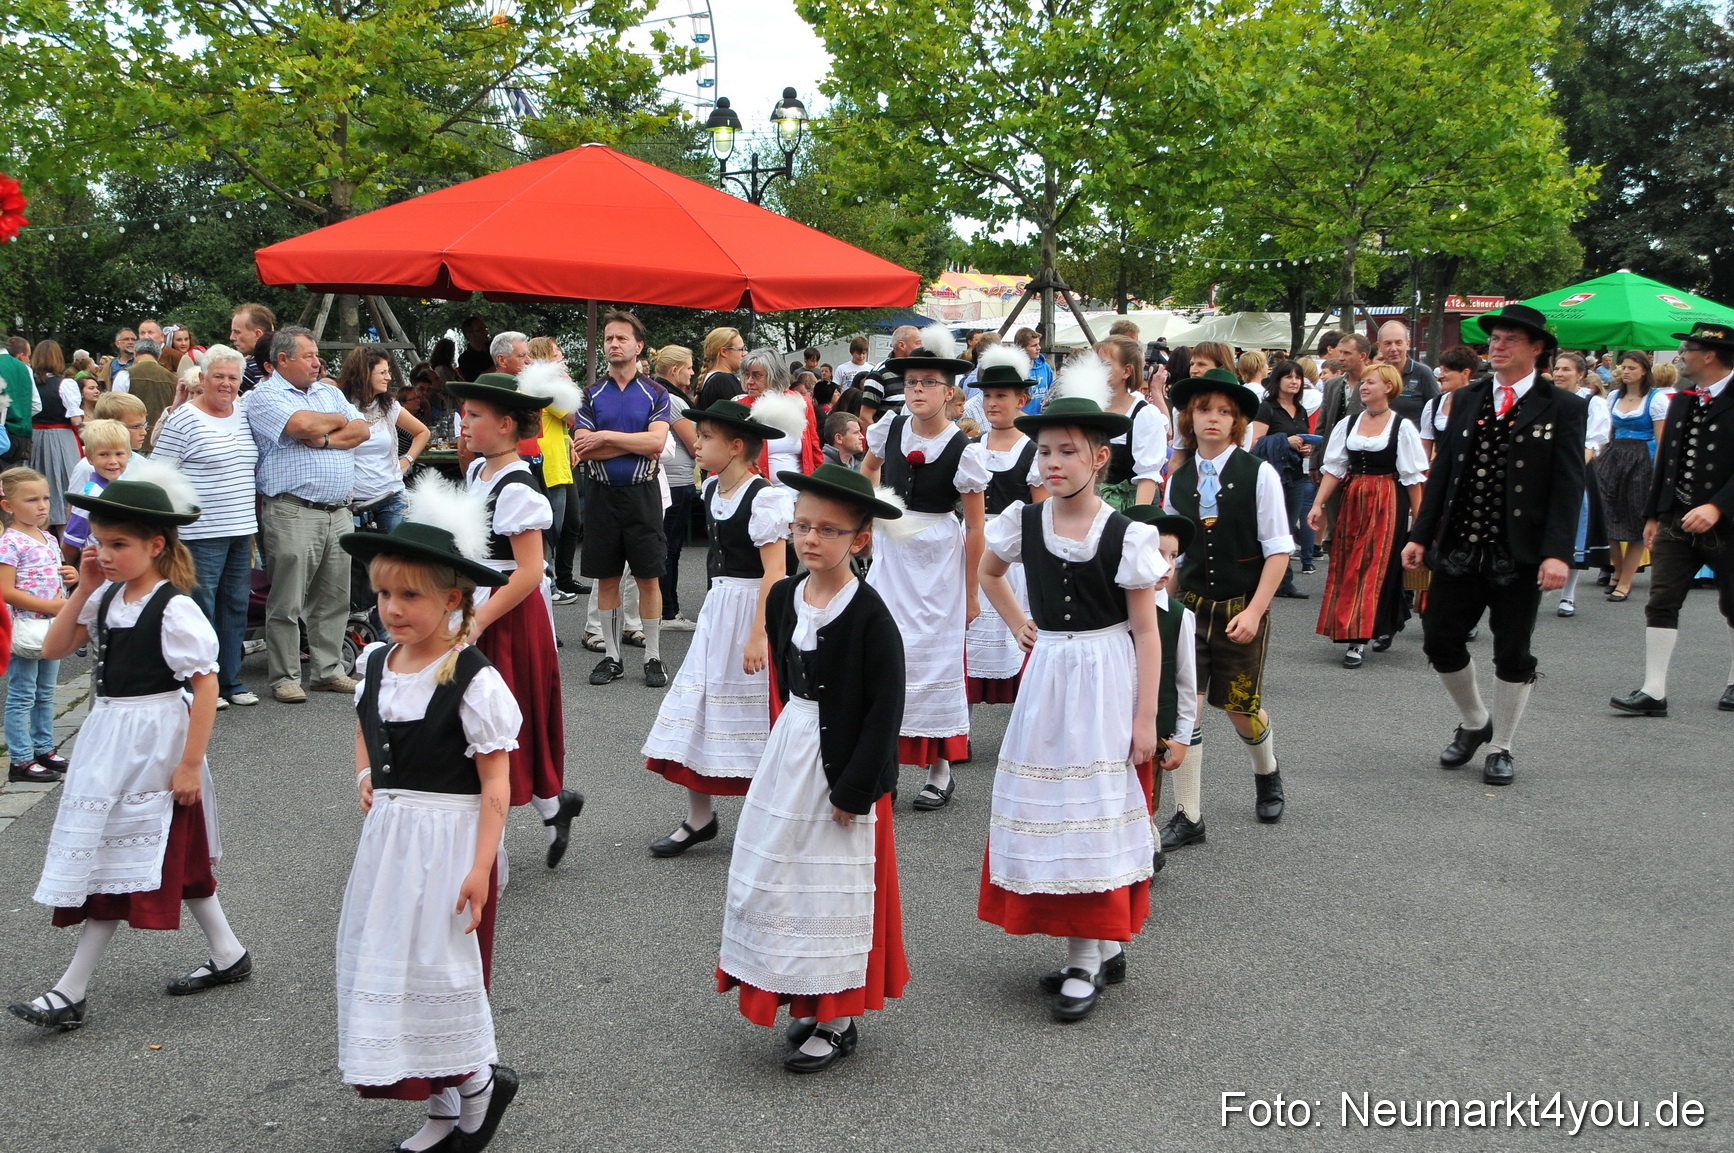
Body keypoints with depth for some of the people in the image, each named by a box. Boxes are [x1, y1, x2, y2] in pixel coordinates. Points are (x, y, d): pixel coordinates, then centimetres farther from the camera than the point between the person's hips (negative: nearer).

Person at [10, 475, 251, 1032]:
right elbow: (53, 649, 6)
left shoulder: (173, 609, -19)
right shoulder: (107, 597, 5)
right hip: (108, 737, 9)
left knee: (119, 861, -2)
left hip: (151, 743, -9)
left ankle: (70, 992, 4)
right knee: (175, 859, 17)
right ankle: (227, 955, 30)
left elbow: (206, 684, -19)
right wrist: (83, 590, -5)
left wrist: (190, 763, -20)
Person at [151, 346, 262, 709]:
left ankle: (231, 680, 20)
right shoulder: (184, 419, -8)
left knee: (236, 606, 11)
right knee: (201, 609, -2)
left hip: (241, 529, 7)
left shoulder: (245, 417, 12)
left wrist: (254, 518, 19)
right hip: (201, 532, -7)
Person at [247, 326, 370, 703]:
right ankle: (285, 677, 6)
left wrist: (326, 439, -10)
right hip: (293, 512, -6)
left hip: (339, 512, 6)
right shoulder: (265, 396, -2)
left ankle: (329, 671, 19)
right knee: (287, 602, -2)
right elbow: (300, 424, -19)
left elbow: (361, 430, 7)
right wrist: (338, 420, 0)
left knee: (334, 600, 10)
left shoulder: (329, 392, 19)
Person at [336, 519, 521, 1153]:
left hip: (449, 840, -7)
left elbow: (495, 783, -16)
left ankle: (479, 1082, 24)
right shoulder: (374, 666, 4)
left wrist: (479, 867, -20)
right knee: (383, 963, 12)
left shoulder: (473, 679, -17)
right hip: (388, 837, 8)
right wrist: (366, 778, 5)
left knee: (439, 970, -2)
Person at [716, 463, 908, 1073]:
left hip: (844, 768, -7)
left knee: (835, 891, 4)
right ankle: (808, 1000, 29)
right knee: (776, 880, 12)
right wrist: (787, 741, 13)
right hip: (789, 760, 7)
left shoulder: (869, 614, -19)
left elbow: (886, 708, -18)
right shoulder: (783, 598, 1)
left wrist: (855, 789, -18)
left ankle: (838, 1022, 20)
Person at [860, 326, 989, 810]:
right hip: (889, 555, 4)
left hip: (937, 561, -4)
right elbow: (868, 467, 23)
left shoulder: (963, 450, -14)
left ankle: (940, 770, 14)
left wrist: (971, 591, -6)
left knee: (935, 656, 2)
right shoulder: (889, 430, -2)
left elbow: (975, 527, -9)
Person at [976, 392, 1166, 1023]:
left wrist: (1145, 717, -12)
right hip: (1047, 675, 5)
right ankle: (1104, 945, 22)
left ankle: (1085, 960, 6)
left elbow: (1147, 632, -10)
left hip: (1106, 680, -5)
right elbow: (989, 572, 22)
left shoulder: (1127, 536, -13)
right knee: (1046, 805, 8)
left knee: (1096, 809, -1)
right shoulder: (1023, 522, -1)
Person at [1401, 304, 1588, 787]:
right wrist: (1420, 535, 5)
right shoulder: (1466, 399, 9)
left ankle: (1501, 748, 22)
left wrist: (1557, 553, -17)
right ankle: (1475, 722, 30)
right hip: (1459, 550, 4)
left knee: (1513, 655, 6)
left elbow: (1568, 488, -8)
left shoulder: (1564, 409, -3)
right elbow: (1441, 472, 10)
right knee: (1440, 640, 5)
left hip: (1519, 557, -3)